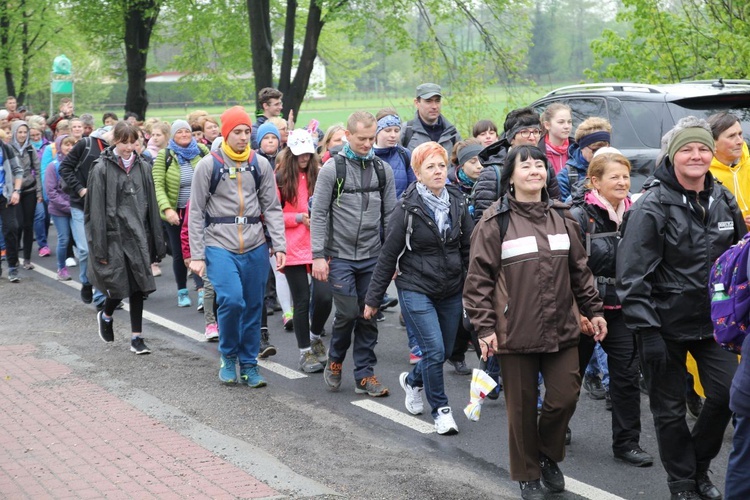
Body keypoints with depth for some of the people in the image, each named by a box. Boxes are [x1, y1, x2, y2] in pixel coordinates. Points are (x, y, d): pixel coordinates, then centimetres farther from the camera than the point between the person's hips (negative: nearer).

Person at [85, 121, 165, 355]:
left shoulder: (143, 168, 7)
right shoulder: (102, 169, -5)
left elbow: (152, 206, 9)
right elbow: (96, 210, -7)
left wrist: (157, 243, 6)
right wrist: (99, 248, -11)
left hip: (138, 235, 4)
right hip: (114, 234, -4)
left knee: (137, 287, 3)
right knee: (118, 285, -4)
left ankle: (137, 337, 10)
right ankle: (105, 316, 28)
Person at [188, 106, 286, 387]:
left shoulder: (261, 165, 7)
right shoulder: (208, 165, -1)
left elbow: (272, 209, 8)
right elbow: (196, 213, 0)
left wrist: (279, 246, -2)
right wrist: (196, 256, -5)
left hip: (255, 248, 3)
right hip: (219, 247, -3)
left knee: (253, 307, 6)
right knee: (232, 300, -18)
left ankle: (249, 364, 21)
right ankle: (228, 356, 6)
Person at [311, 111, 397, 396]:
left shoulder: (383, 169, 6)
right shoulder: (332, 168, -4)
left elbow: (390, 215, 10)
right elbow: (319, 214, -4)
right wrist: (318, 255, -10)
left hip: (373, 257, 3)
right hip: (341, 256, -3)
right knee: (347, 312, -7)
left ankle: (365, 375, 14)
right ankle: (335, 361, 19)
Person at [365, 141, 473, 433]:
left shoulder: (457, 204, 2)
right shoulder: (407, 208, -10)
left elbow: (469, 249, 8)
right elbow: (388, 255, -6)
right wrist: (373, 298, -3)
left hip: (451, 290, 5)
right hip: (416, 290, -5)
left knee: (445, 351, 12)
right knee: (434, 350, -13)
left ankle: (412, 381, 43)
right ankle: (440, 409, 8)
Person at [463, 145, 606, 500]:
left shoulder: (561, 217, 8)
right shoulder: (495, 221, -8)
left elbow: (579, 268, 15)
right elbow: (479, 278, -8)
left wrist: (593, 310, 13)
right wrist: (485, 327, -12)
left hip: (561, 328, 4)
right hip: (515, 332, -4)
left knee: (565, 397, 4)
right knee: (522, 406, 7)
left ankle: (548, 457, 31)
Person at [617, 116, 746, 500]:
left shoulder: (724, 201, 5)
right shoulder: (652, 206, -13)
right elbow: (633, 275, -16)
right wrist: (646, 331, -19)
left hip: (713, 320, 5)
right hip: (666, 324, -4)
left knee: (728, 392, -1)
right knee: (670, 408, 6)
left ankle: (699, 464, 23)